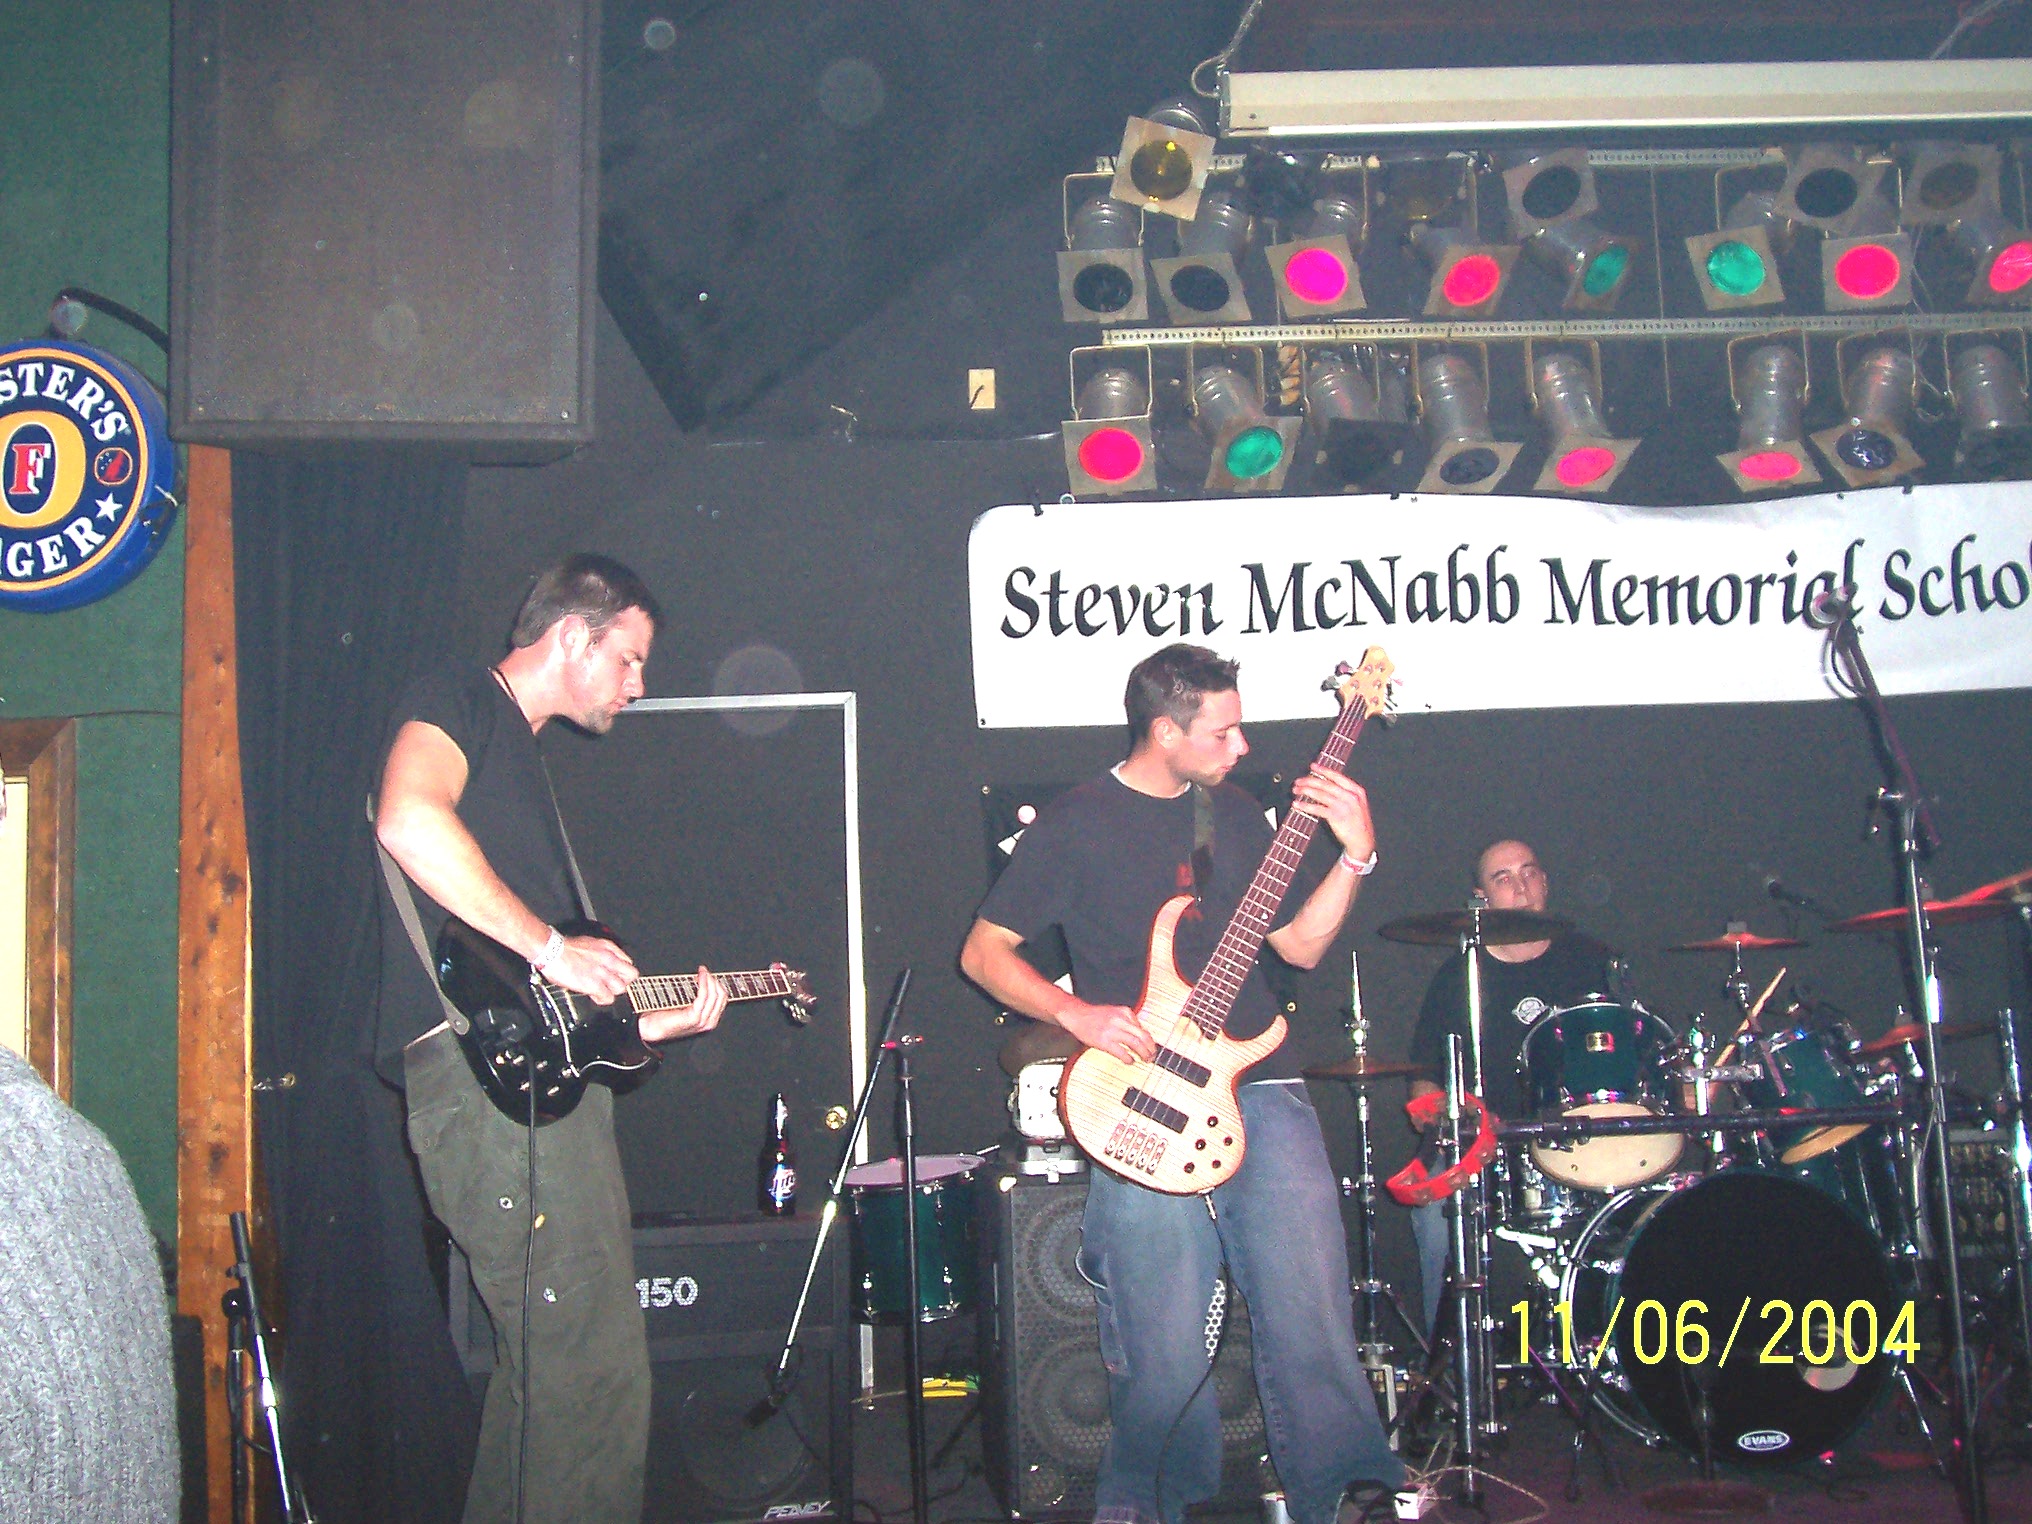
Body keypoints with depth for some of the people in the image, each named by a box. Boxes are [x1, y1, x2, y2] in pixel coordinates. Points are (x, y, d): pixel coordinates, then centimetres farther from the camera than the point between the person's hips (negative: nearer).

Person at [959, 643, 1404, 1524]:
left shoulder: (1233, 811, 15)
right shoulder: (1077, 824, 0)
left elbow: (1299, 945, 18)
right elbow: (983, 952, 2)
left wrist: (1355, 857, 5)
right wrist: (1075, 1013, -11)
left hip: (1259, 1090, 4)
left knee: (1313, 1317, -4)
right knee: (1165, 1352, -3)